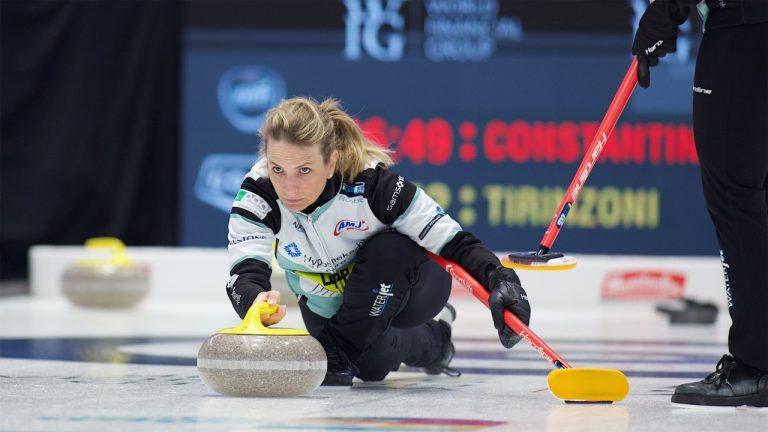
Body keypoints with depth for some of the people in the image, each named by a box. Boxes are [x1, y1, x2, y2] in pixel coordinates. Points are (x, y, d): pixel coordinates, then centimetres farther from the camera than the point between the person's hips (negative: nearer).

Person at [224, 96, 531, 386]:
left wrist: (500, 280, -48)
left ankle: (338, 348, -15)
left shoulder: (373, 182, -34)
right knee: (372, 366, -11)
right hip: (328, 305, 4)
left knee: (387, 251, -33)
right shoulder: (257, 194, -29)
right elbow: (244, 275, -40)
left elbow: (455, 243, -29)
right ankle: (431, 340, 22)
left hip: (407, 285, -4)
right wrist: (256, 302, -65)